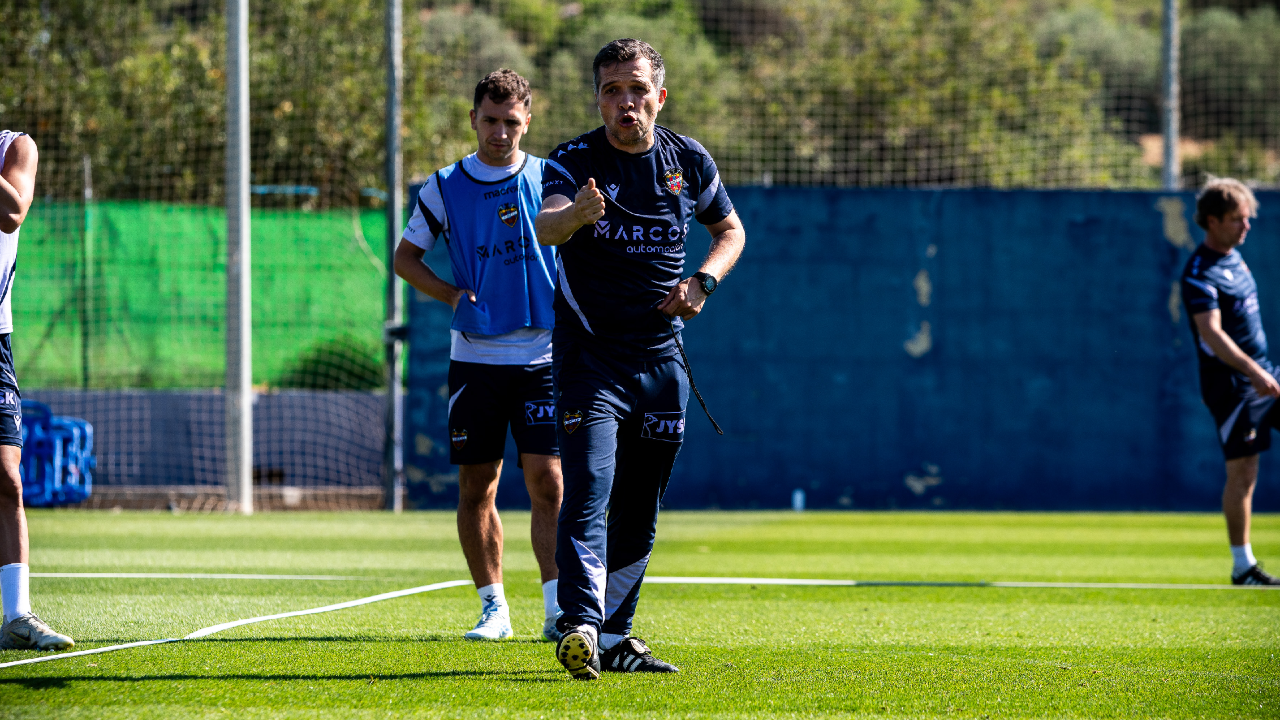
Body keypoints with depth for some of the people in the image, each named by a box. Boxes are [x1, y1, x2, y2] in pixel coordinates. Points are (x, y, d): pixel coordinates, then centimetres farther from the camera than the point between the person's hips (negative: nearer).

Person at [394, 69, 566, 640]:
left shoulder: (551, 180, 4)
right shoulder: (445, 187, 4)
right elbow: (405, 257, 13)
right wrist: (454, 295, -3)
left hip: (542, 355, -1)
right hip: (475, 357, 1)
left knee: (547, 482, -9)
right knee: (476, 487, 2)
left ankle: (558, 611, -9)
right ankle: (493, 608, 11)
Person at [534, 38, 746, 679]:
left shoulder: (690, 163, 3)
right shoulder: (573, 161, -10)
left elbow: (730, 229, 19)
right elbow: (546, 226, -30)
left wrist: (704, 282, -1)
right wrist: (573, 216, -55)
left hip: (661, 357, 5)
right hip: (590, 354, -5)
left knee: (639, 510, 11)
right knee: (588, 492, -20)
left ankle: (614, 637, 22)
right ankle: (581, 628, -29)